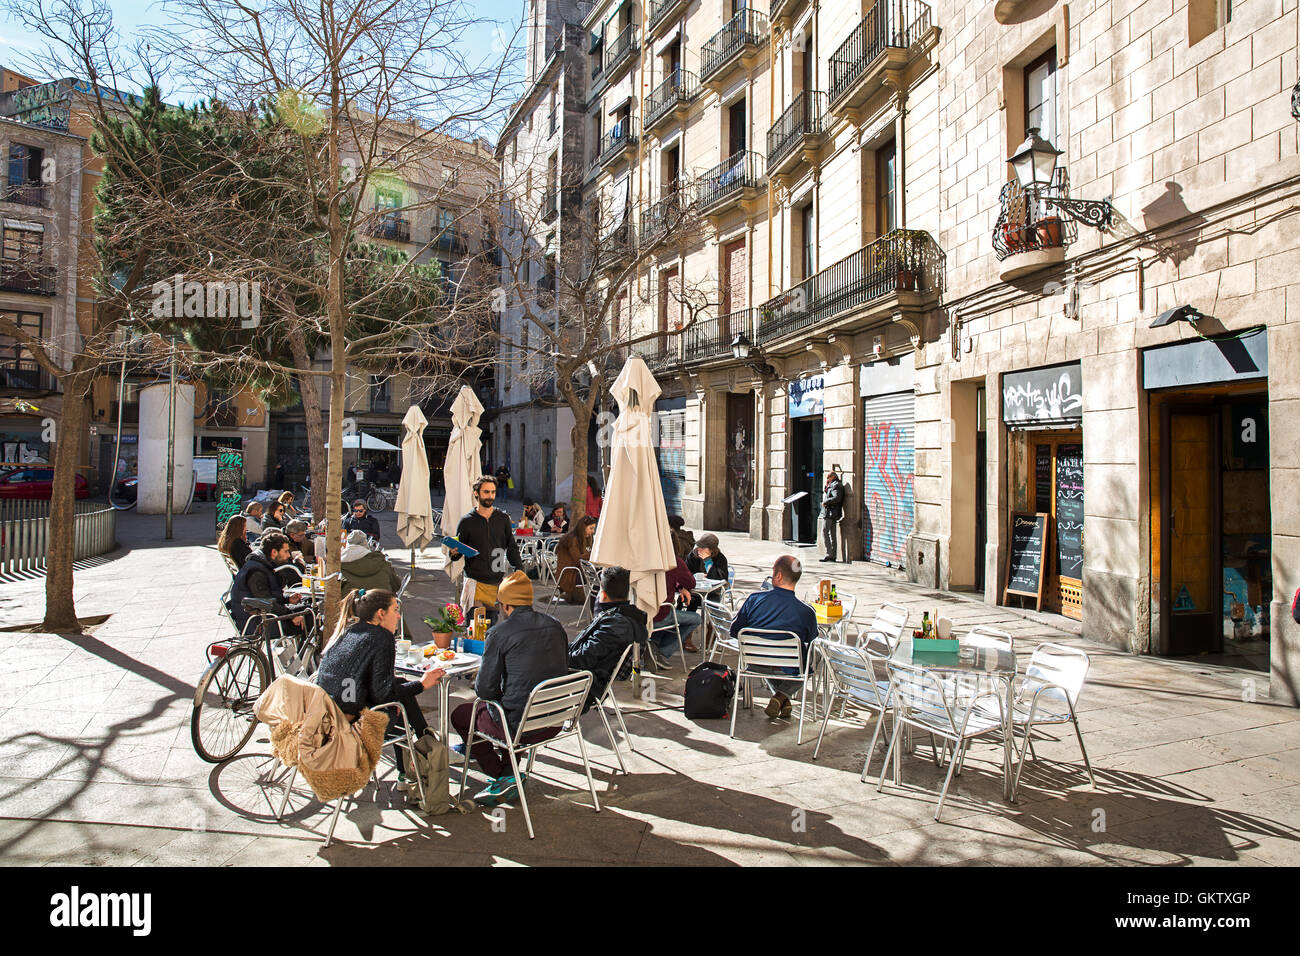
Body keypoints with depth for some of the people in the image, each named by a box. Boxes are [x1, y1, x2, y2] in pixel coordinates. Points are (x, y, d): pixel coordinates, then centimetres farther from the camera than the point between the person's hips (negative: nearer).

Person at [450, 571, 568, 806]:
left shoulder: (500, 632, -14)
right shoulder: (554, 625, 3)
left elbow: (484, 690, -11)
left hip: (520, 727, -6)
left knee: (460, 715, 18)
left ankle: (502, 778, 15)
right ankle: (508, 770, 30)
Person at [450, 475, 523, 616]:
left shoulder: (503, 518, 10)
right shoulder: (466, 521, 3)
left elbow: (512, 547, 15)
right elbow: (457, 551, 9)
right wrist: (453, 553, -14)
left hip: (498, 582, 2)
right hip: (475, 582, -2)